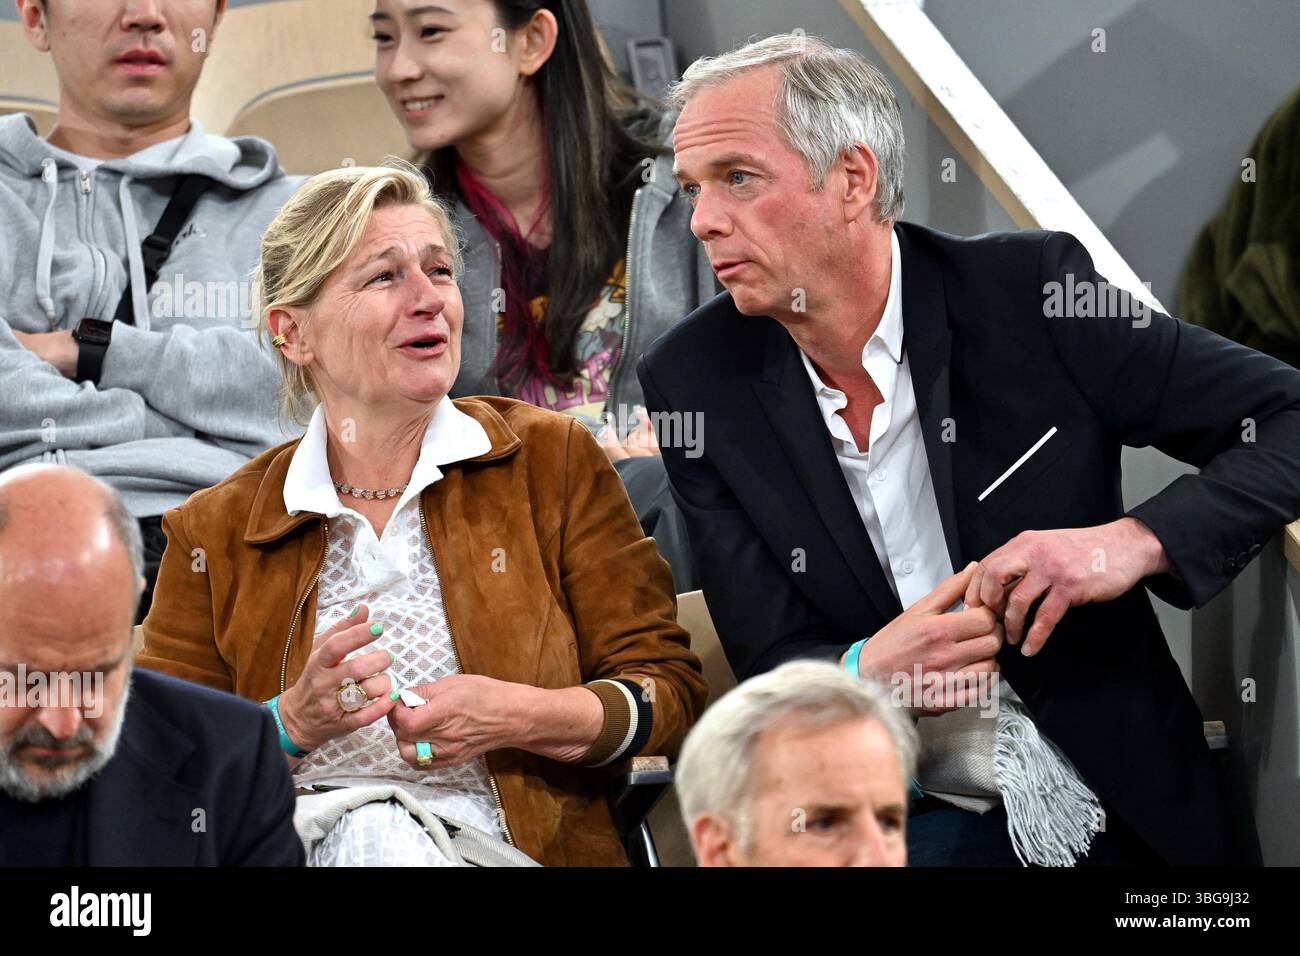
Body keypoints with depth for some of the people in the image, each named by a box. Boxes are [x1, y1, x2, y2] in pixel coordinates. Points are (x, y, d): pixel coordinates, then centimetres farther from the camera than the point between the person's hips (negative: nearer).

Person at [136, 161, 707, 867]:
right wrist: (294, 722, -12)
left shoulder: (554, 460, 12)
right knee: (366, 826, -36)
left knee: (379, 836, -36)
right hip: (304, 839, 1)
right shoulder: (213, 534, 12)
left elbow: (672, 693, 7)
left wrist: (517, 716, -12)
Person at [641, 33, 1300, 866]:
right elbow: (772, 664, 3)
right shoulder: (695, 383, 2)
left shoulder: (1029, 292, -4)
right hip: (889, 822, 1)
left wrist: (1135, 542, -18)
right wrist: (864, 673, -20)